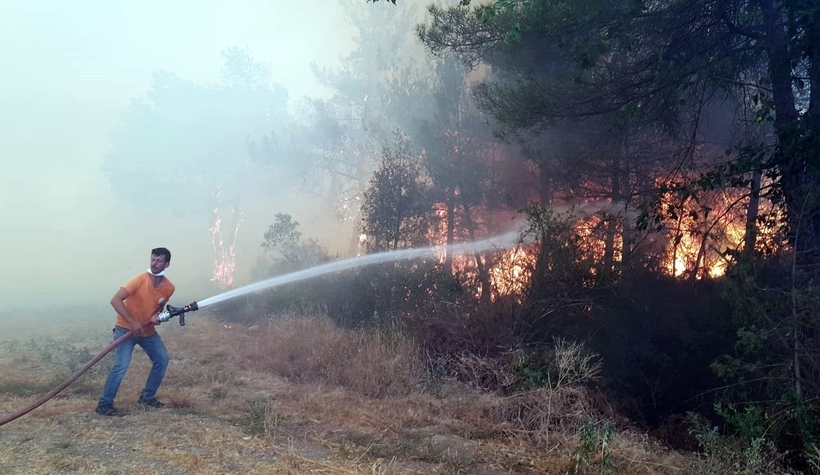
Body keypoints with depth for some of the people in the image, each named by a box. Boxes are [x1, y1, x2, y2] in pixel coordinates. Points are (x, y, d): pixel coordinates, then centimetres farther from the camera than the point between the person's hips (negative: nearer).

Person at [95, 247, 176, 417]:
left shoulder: (169, 288, -6)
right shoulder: (139, 280, -23)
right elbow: (115, 300, -27)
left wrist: (156, 316, -13)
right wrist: (132, 322, -32)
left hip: (148, 330, 6)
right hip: (126, 328, -6)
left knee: (162, 359, 7)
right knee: (122, 365, -18)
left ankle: (147, 397, 21)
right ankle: (104, 404, -7)